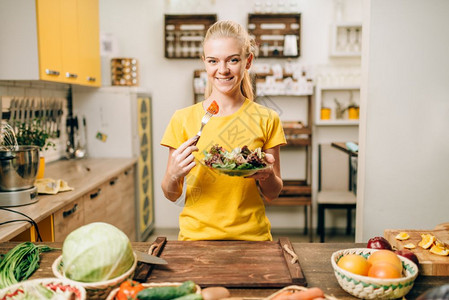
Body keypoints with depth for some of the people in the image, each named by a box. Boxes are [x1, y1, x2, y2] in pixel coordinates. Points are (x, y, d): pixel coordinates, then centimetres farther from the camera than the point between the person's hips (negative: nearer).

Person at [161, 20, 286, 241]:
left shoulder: (266, 119, -1)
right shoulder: (182, 119, -2)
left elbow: (272, 194, 6)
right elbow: (172, 196, 4)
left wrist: (266, 175, -14)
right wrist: (173, 175, -16)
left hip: (251, 237, 1)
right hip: (196, 236, 0)